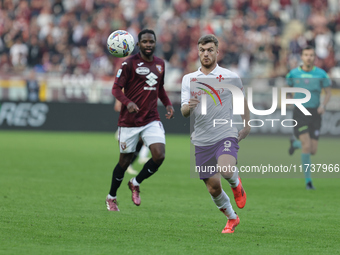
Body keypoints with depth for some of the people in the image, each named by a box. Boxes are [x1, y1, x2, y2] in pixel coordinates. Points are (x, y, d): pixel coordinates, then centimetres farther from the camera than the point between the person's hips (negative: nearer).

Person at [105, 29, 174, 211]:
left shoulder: (160, 64, 10)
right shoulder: (129, 63, -7)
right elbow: (116, 89, -9)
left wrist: (168, 104, 8)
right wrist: (128, 102, -27)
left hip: (152, 119, 4)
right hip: (129, 121, -4)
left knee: (159, 155, -15)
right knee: (125, 160, 4)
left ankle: (135, 184, 12)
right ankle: (111, 198, 27)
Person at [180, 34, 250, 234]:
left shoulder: (230, 77, 0)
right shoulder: (189, 79, 6)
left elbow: (242, 100, 17)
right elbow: (184, 112, -1)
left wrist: (247, 126, 12)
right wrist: (189, 106, -24)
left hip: (226, 135, -3)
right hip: (202, 141, 3)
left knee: (226, 169, -31)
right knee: (213, 188, 4)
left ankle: (236, 183, 6)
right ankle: (232, 218, 29)